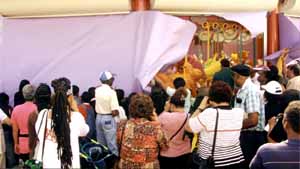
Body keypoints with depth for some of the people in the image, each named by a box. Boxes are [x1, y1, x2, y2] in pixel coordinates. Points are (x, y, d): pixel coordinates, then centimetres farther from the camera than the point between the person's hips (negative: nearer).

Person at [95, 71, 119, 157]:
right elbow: (115, 112, -20)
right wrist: (117, 112, 0)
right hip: (108, 119, -7)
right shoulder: (111, 92, -16)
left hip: (98, 118, 7)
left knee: (100, 144, 17)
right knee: (112, 144, -1)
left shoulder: (97, 90, 1)